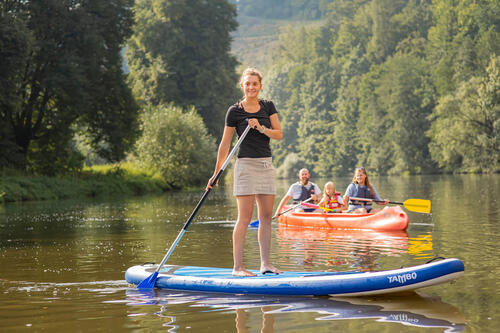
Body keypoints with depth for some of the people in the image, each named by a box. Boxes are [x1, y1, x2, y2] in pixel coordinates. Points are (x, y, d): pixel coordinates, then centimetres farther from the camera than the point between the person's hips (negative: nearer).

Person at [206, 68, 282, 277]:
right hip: (246, 165, -5)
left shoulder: (268, 107, 10)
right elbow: (225, 144, 0)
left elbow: (279, 135, 3)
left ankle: (265, 263, 11)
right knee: (245, 217, -8)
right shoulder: (235, 111, -2)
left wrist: (260, 127, -15)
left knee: (266, 216, 5)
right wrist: (216, 173, -2)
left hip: (266, 165, 5)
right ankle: (238, 266, -5)